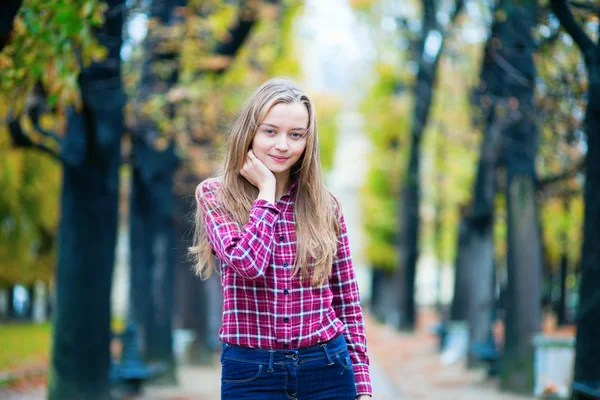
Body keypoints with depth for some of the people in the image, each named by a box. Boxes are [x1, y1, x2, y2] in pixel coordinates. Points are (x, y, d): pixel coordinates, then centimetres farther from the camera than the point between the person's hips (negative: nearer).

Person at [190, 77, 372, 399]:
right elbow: (247, 264, -19)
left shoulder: (325, 206, 4)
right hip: (251, 372, -2)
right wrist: (266, 190, -9)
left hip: (327, 368, 2)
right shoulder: (214, 196, -1)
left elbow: (347, 299, 8)